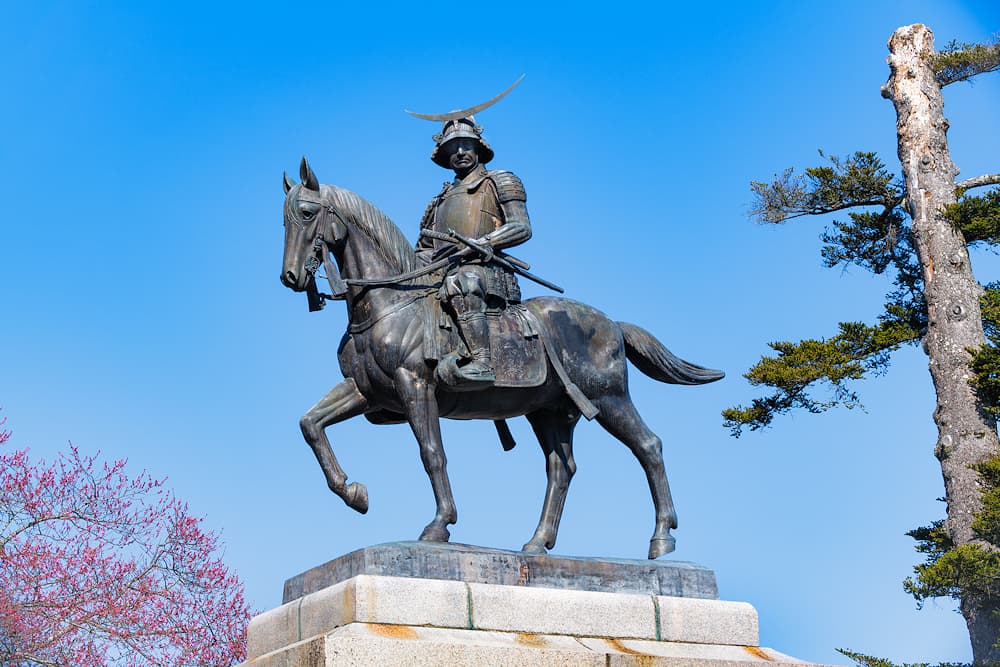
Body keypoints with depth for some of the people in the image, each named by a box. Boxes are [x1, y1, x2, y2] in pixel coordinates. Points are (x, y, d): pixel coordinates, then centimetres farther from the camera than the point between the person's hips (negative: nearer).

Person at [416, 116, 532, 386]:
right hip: (445, 276, 7)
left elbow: (521, 228, -1)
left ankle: (482, 363, -50)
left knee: (462, 281, -41)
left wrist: (477, 244, -14)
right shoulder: (441, 199, 30)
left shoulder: (500, 182, 14)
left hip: (486, 270, -7)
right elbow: (424, 249, 30)